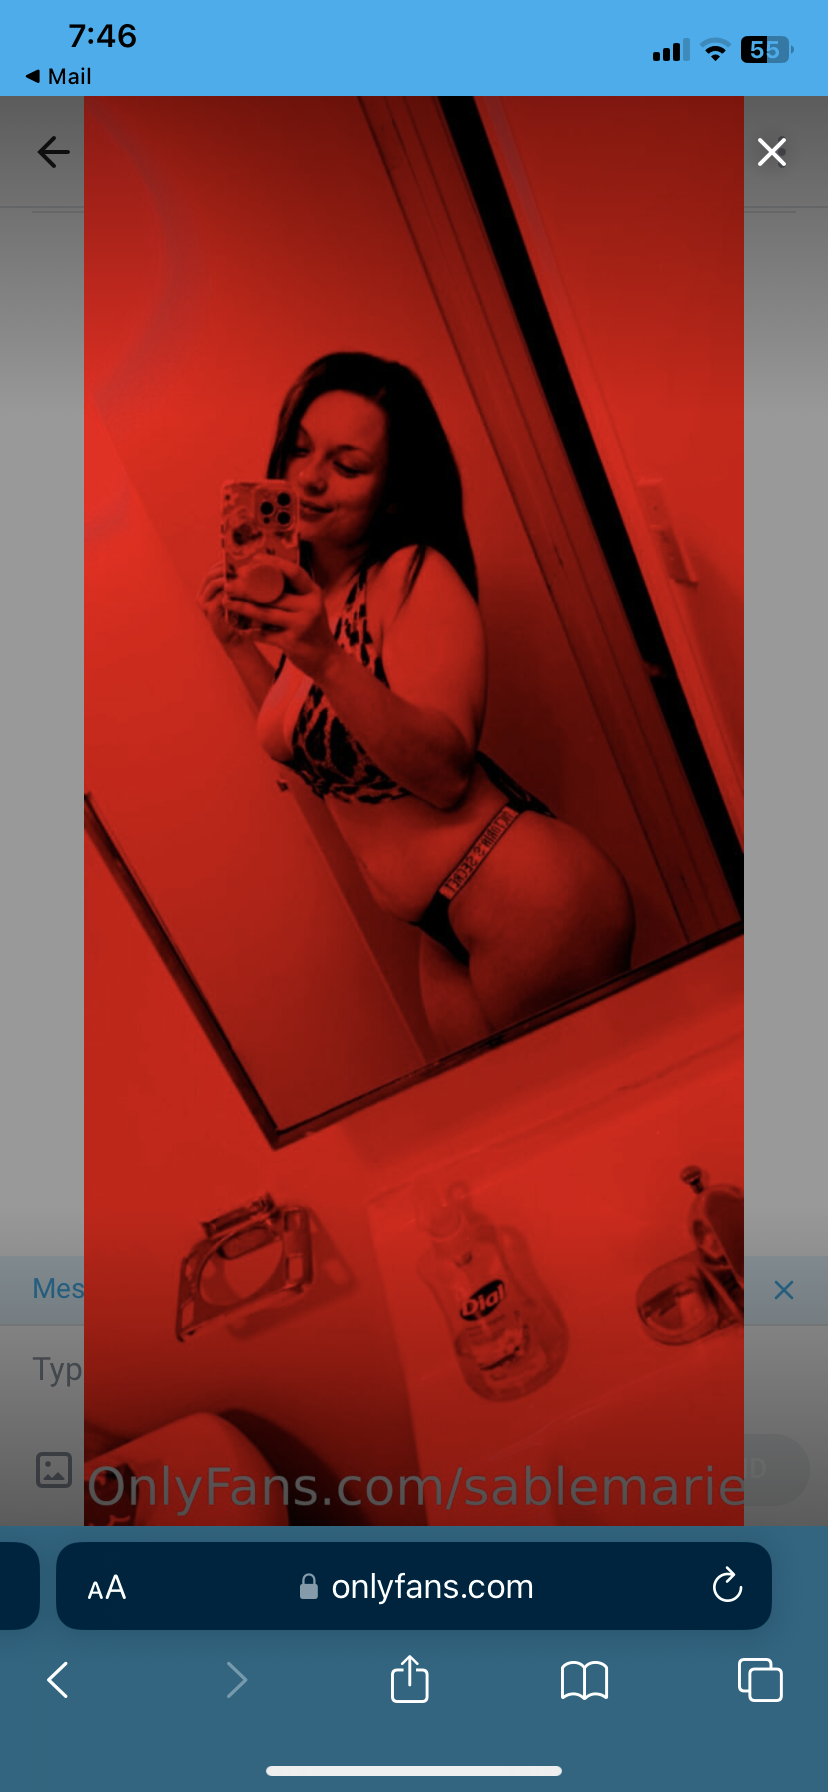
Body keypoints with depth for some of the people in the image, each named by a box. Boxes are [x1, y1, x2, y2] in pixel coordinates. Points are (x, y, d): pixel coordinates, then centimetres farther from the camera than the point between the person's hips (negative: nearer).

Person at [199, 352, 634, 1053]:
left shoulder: (416, 576, -15)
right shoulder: (309, 593, 10)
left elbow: (448, 773, -25)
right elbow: (312, 742, 21)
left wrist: (327, 660, -33)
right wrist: (240, 642, 15)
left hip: (531, 900, -9)